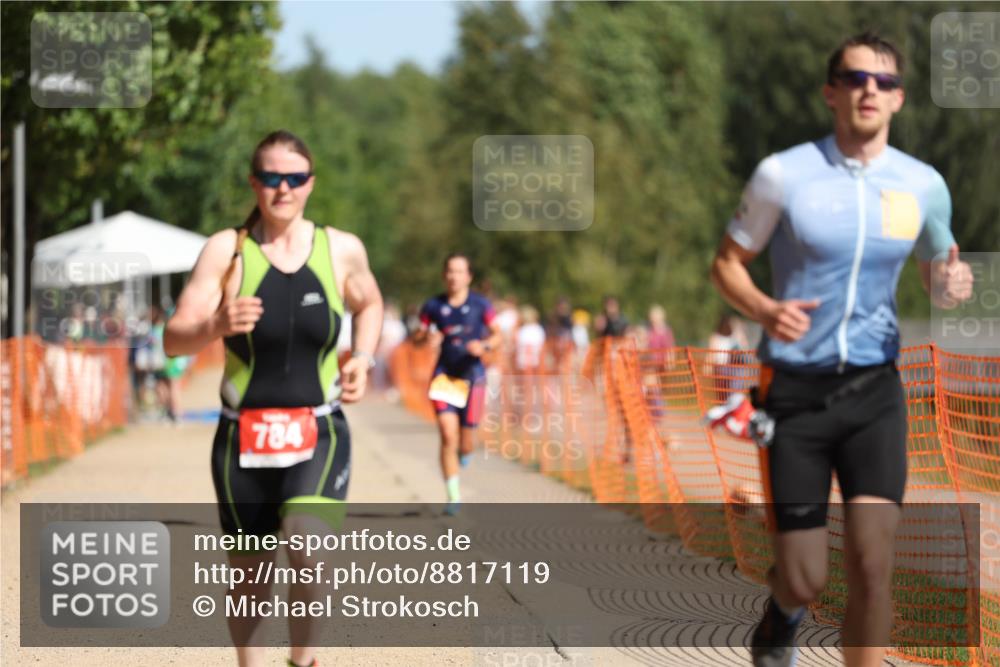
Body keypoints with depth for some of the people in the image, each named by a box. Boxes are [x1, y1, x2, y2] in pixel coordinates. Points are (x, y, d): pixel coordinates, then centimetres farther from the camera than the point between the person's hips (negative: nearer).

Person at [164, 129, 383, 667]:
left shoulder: (342, 249, 0)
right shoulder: (227, 249, -6)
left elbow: (369, 304, 22)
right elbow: (174, 340, -10)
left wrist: (362, 359, 5)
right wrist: (217, 325, -30)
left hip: (318, 432, 0)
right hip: (244, 436, 0)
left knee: (306, 550, -24)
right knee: (251, 574, 9)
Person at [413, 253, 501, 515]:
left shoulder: (480, 305, -2)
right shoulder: (434, 306, 0)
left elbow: (497, 335, 4)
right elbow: (418, 337, 7)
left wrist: (484, 345, -17)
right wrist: (426, 337, -16)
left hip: (472, 375, 0)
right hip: (445, 374, 0)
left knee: (465, 442, 3)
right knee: (448, 436, -13)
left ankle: (464, 455, 43)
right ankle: (453, 496, -5)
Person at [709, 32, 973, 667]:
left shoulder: (924, 184, 2)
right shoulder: (783, 174, -7)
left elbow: (939, 272, 16)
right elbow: (727, 262, 2)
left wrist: (952, 285, -9)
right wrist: (764, 309, -19)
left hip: (874, 391, 2)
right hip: (795, 391, -2)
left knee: (873, 563, -13)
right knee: (805, 581, -1)